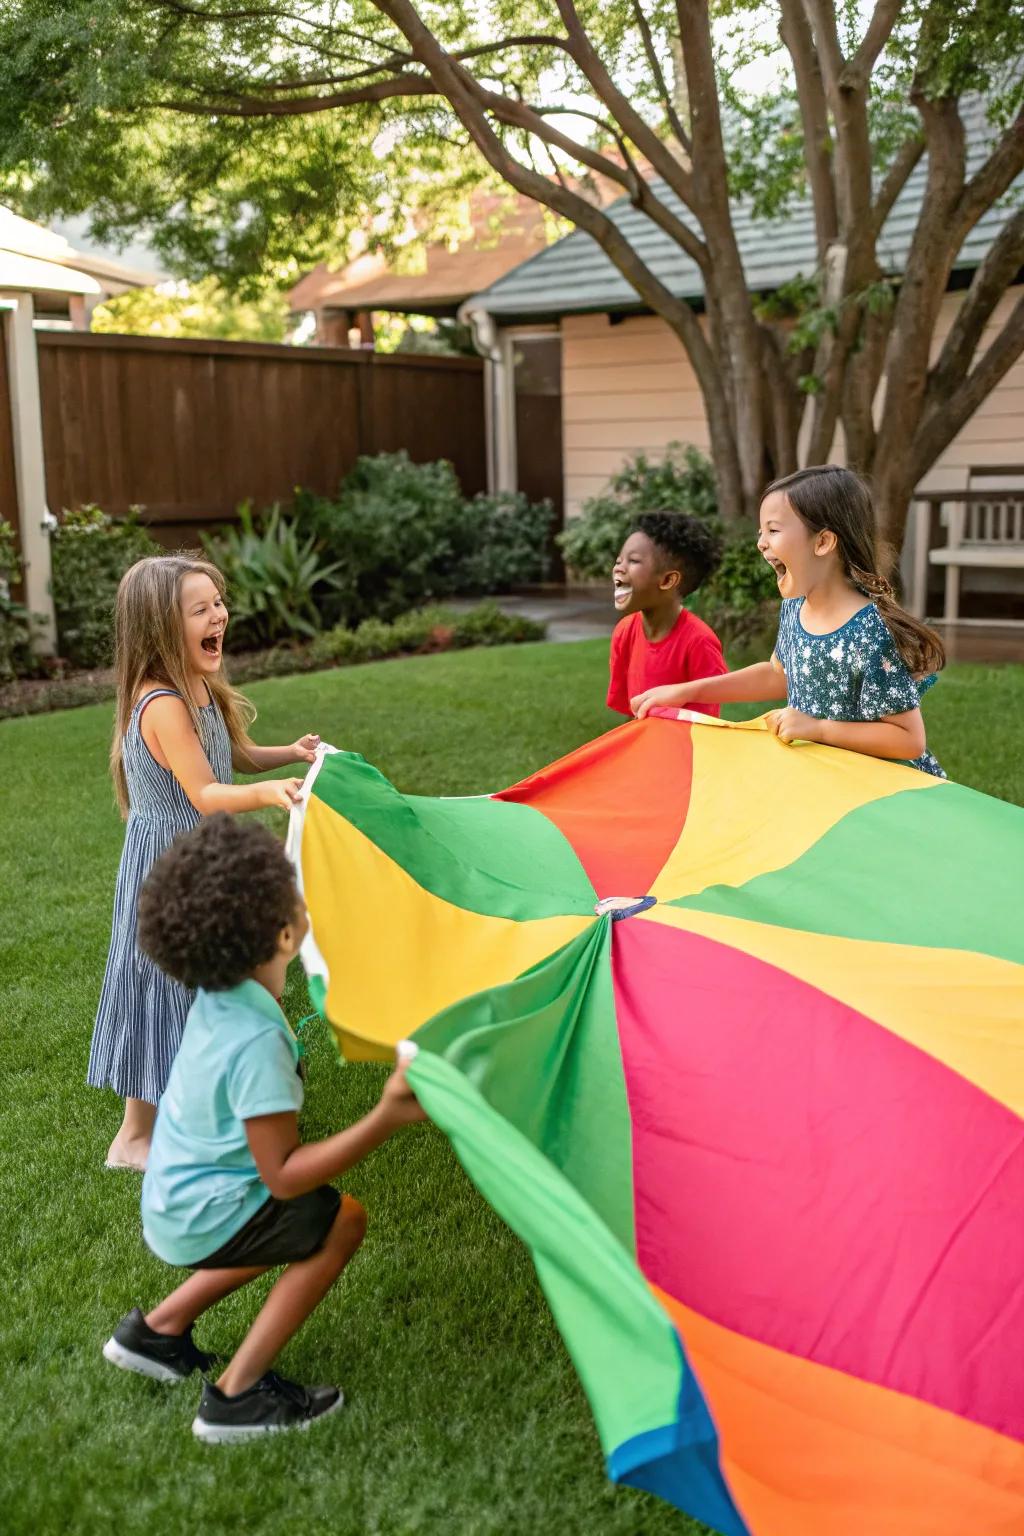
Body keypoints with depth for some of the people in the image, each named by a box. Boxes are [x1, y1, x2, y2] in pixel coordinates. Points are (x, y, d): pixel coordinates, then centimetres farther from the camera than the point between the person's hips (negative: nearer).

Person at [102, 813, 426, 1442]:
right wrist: (385, 1119, -36)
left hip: (171, 1198, 9)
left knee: (303, 1223, 25)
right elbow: (283, 1174, -30)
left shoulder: (218, 996, -9)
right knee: (343, 1220, -5)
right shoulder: (257, 1041, -34)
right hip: (201, 1218, -9)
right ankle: (237, 1394, -2)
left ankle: (158, 1331, 31)